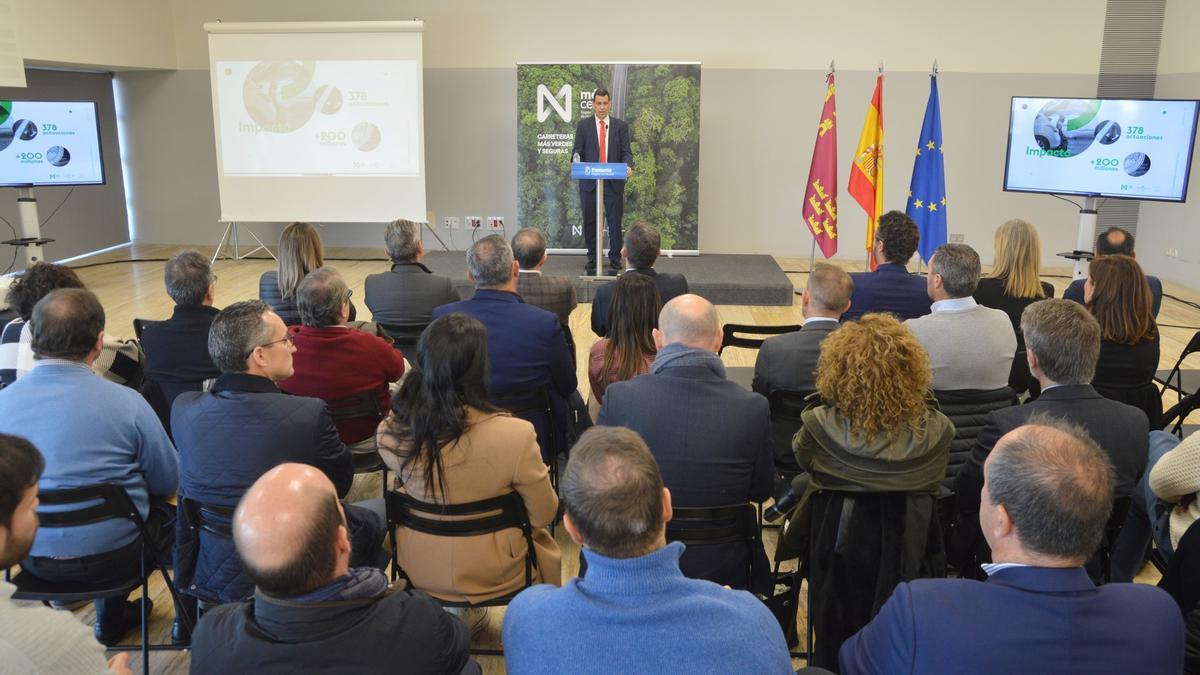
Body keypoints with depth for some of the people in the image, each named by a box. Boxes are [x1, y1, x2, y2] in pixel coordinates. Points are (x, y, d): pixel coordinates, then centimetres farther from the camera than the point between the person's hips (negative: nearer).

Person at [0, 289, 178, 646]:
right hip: (110, 556, -4)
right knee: (173, 512, 24)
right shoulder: (126, 402, -21)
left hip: (32, 557, 4)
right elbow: (167, 482, -9)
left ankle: (111, 618, 46)